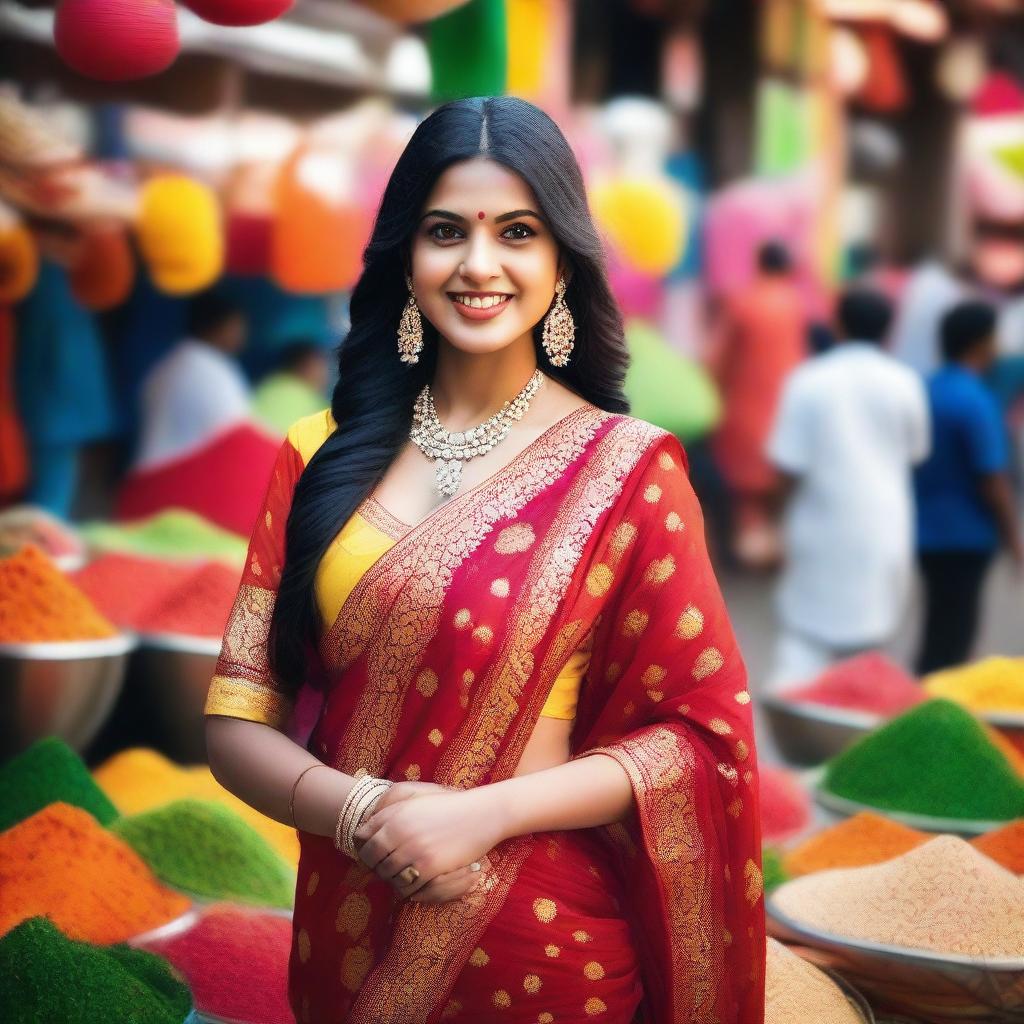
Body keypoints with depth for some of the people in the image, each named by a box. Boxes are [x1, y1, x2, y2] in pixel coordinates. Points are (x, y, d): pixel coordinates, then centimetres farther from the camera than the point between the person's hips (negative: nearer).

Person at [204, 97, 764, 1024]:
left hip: (550, 945, -2)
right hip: (347, 939, 3)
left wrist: (485, 814, -18)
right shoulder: (323, 456, -1)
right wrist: (361, 814, -20)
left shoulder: (626, 468, -8)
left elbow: (698, 733, -8)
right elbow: (239, 720, -1)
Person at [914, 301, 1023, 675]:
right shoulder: (976, 402, -18)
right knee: (952, 639, 0)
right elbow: (992, 481, -18)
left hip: (927, 529, 8)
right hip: (964, 536, -8)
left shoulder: (925, 390, 6)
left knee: (941, 630, 19)